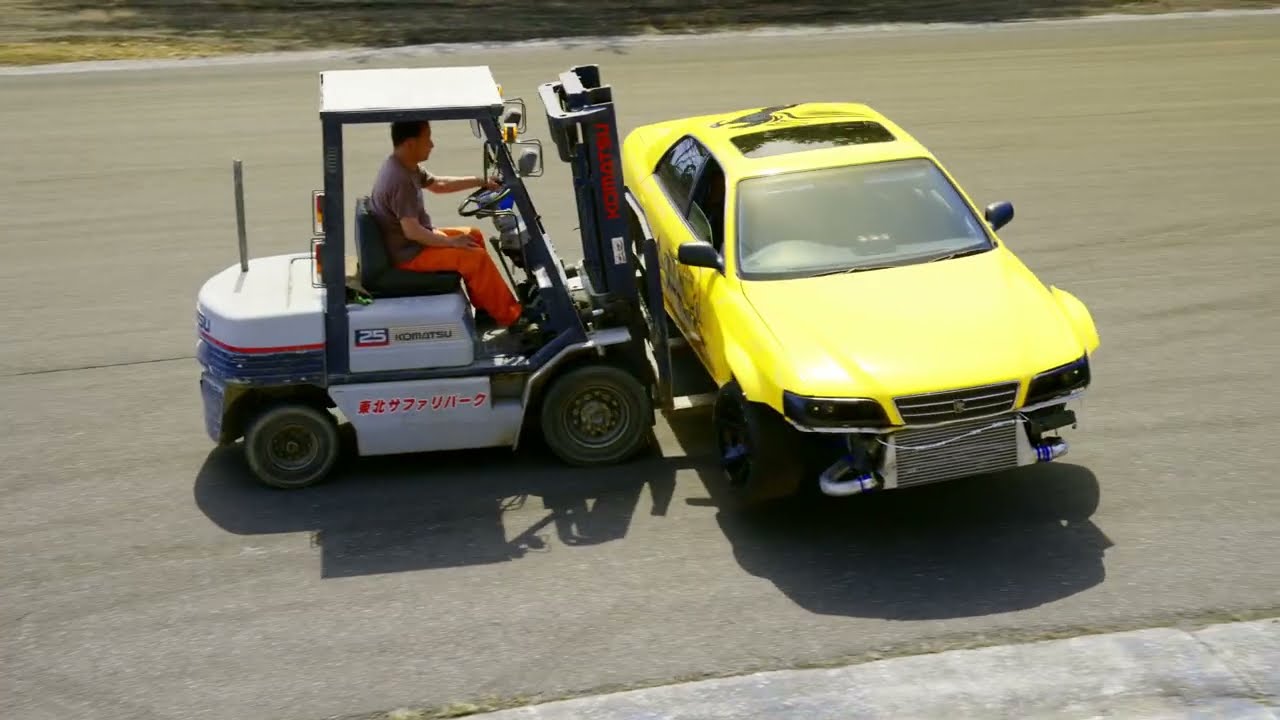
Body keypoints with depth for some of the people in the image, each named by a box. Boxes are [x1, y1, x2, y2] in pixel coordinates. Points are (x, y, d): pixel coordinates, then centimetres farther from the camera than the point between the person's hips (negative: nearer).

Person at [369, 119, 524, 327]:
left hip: (414, 242, 11)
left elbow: (438, 184, 19)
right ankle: (511, 317, -5)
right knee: (476, 257, -18)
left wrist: (481, 181, 17)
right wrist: (451, 242, -21)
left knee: (474, 235, 17)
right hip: (408, 253, -11)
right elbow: (412, 231, -31)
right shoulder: (400, 180, -28)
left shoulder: (403, 166, 4)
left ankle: (485, 309, 20)